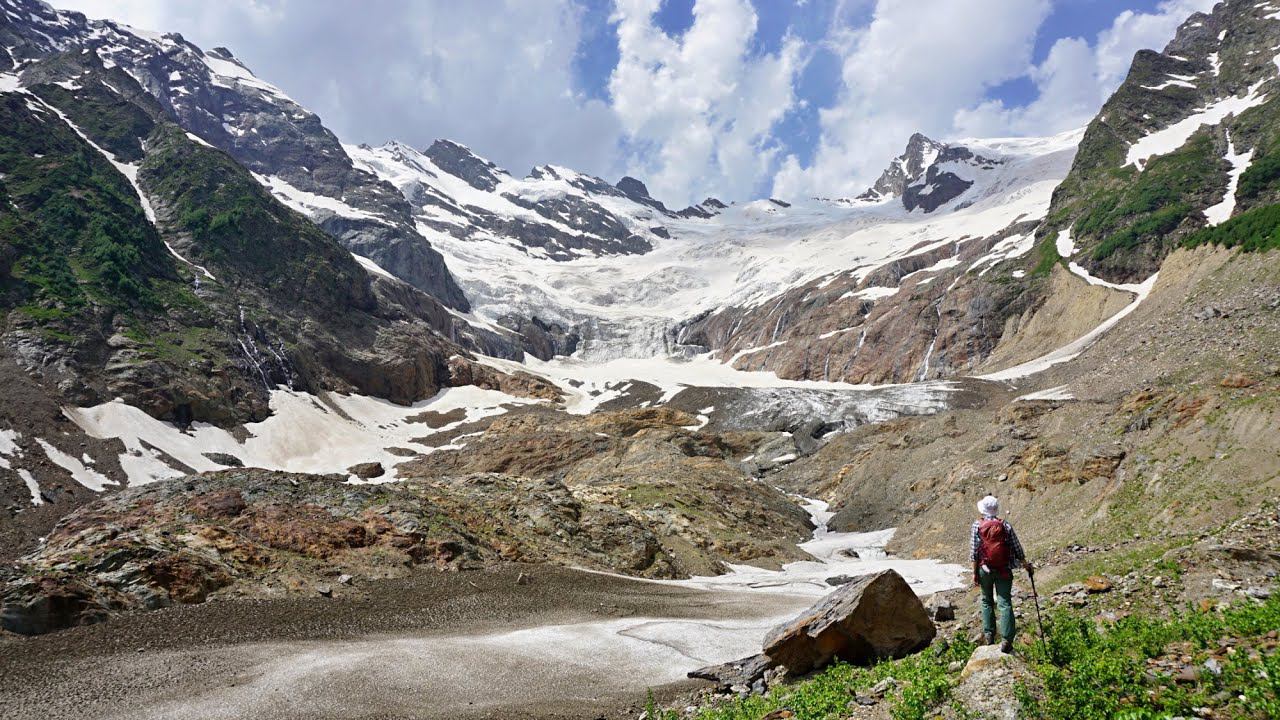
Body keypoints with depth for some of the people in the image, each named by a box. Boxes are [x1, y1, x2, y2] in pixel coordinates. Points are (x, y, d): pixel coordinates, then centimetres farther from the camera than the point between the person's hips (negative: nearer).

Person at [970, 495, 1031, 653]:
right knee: (1005, 603, -1)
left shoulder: (977, 525, -5)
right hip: (1003, 570, 0)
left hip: (985, 569, 0)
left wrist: (975, 572, 1)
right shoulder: (1006, 526, -3)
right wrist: (1026, 565, 17)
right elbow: (1017, 549, 3)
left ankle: (989, 636, 16)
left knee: (987, 602, 16)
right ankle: (1006, 640, -10)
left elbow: (974, 552, -5)